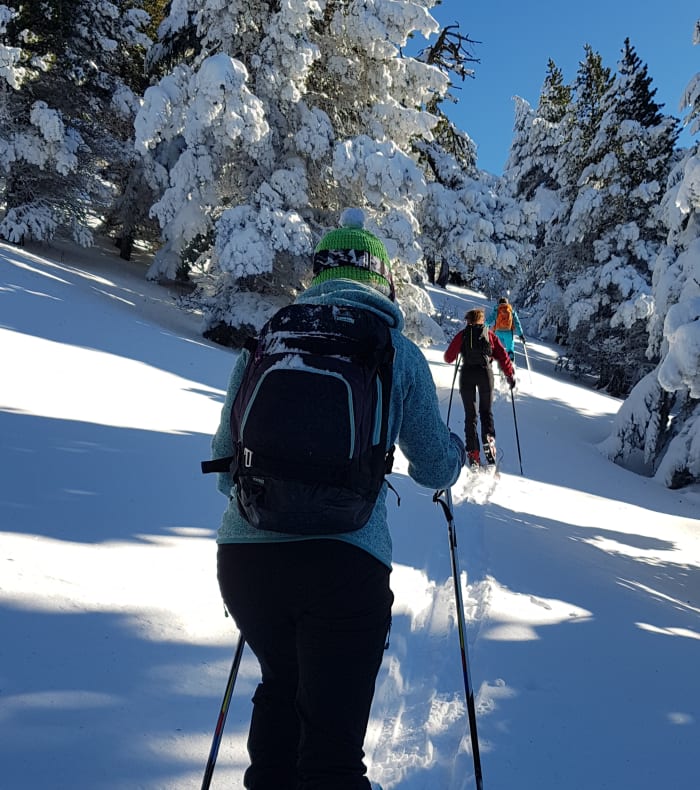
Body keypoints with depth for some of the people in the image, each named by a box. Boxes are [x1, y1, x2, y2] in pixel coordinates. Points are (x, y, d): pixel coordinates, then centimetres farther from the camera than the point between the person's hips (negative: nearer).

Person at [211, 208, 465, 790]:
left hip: (243, 552, 4)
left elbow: (225, 460, 17)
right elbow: (435, 468, 14)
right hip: (343, 561, -3)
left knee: (282, 684, 30)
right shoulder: (398, 351, 6)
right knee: (332, 741, 5)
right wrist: (459, 448, 37)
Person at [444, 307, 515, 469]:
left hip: (467, 373, 0)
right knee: (486, 411, 13)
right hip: (485, 372, 0)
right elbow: (503, 356, 2)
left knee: (470, 414, 7)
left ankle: (473, 452, 0)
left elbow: (449, 357, 8)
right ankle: (488, 439, -15)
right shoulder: (489, 334, 10)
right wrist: (510, 375, 7)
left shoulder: (462, 335, 8)